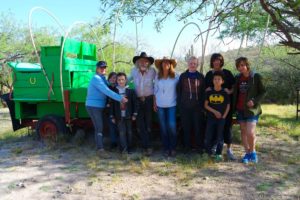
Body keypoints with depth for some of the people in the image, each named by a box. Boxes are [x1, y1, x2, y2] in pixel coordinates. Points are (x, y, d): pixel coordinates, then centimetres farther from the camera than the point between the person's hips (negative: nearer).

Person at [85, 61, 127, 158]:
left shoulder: (102, 78, 14)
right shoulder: (96, 78, -17)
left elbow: (106, 90, 10)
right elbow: (107, 91, -26)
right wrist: (120, 98, -28)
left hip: (99, 106, 9)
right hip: (93, 106, -9)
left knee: (100, 127, 14)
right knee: (99, 127, -11)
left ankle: (99, 147, 23)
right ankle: (100, 149, -9)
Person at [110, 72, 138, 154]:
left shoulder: (131, 91, 1)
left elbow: (135, 103, 3)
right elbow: (112, 105, 3)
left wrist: (134, 114, -2)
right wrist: (112, 116, 1)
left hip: (128, 116, 0)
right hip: (119, 117, 0)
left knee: (129, 132, 7)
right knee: (122, 132, -3)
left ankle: (129, 148, 18)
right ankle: (124, 148, 1)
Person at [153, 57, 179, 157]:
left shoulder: (175, 76, -3)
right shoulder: (157, 77, 4)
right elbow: (155, 90, 9)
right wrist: (154, 103, 7)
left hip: (172, 105, -2)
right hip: (160, 105, 2)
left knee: (172, 126, -7)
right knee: (163, 127, 6)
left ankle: (173, 148, 7)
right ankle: (166, 148, 14)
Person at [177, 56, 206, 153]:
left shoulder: (201, 76, 7)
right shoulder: (183, 76, 5)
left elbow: (203, 91, 6)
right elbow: (179, 90, 5)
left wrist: (202, 104, -2)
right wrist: (179, 103, -1)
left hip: (197, 106, 0)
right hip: (185, 106, 0)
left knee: (198, 127, 3)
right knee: (186, 127, 5)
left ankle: (199, 146, 17)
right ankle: (187, 145, 19)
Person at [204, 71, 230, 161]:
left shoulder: (225, 93, -1)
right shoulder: (209, 92, 1)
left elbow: (228, 106, 3)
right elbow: (206, 105, 1)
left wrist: (224, 116, -6)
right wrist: (215, 111, -11)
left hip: (221, 118, -1)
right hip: (211, 117, 1)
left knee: (219, 136, 5)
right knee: (208, 137, 0)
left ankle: (218, 154, 18)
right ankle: (208, 152, 20)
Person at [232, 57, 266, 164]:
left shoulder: (256, 77, -6)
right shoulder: (237, 78, 7)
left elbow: (263, 92, -2)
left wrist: (255, 101, -17)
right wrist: (234, 106, 6)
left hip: (252, 109, -5)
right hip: (240, 109, 5)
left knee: (250, 132, -12)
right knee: (243, 132, 8)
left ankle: (253, 152, 12)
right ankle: (247, 153, 20)